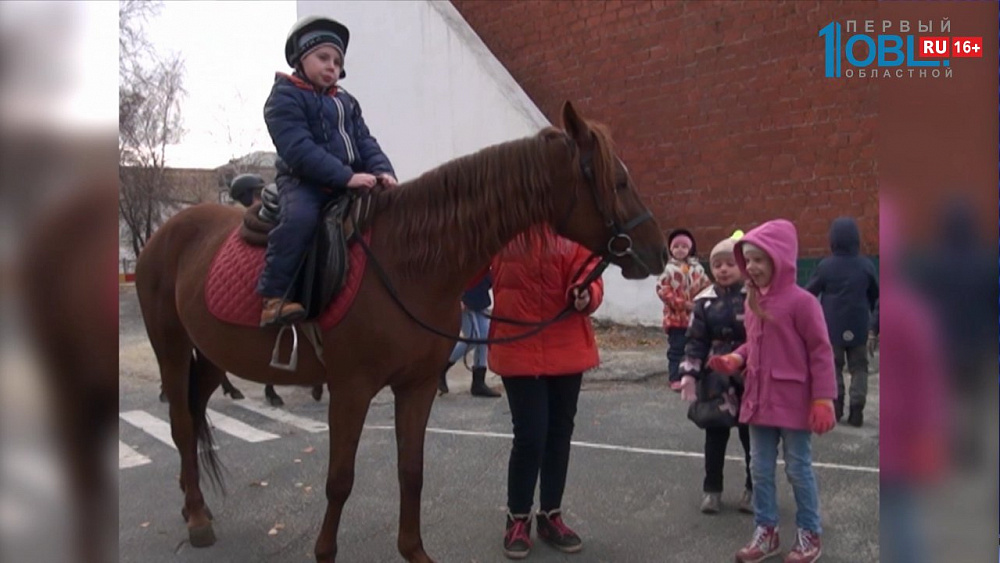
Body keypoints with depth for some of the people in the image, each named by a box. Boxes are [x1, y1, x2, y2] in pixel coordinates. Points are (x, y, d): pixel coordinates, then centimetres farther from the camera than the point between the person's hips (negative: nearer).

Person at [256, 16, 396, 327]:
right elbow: (298, 150, -17)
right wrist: (346, 176, -26)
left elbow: (365, 141, 11)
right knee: (300, 216, -37)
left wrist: (383, 171, -11)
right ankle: (274, 296, -30)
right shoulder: (284, 97, -4)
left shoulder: (346, 102, 21)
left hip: (351, 182, 7)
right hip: (303, 181, -7)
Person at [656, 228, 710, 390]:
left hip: (695, 317, 4)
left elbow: (706, 286, 9)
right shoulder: (668, 269, -6)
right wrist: (682, 303, -16)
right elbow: (662, 289, -13)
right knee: (676, 349, -1)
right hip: (676, 317, -4)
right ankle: (675, 378, 6)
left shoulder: (697, 267, 6)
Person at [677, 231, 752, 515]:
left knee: (752, 434, 9)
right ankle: (712, 489, 23)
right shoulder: (705, 301, 2)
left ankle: (754, 488, 26)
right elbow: (696, 340, 1)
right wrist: (689, 373, -8)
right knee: (715, 433, 11)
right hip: (716, 378, 2)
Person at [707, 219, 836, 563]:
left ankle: (810, 535, 25)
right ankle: (765, 532, 27)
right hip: (759, 399, 7)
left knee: (798, 469, 7)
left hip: (793, 402, -7)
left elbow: (821, 352, -14)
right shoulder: (752, 302, 6)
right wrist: (733, 360, -3)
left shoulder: (801, 301, -15)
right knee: (760, 469, 13)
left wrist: (823, 400, -16)